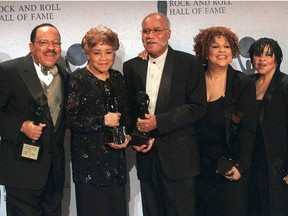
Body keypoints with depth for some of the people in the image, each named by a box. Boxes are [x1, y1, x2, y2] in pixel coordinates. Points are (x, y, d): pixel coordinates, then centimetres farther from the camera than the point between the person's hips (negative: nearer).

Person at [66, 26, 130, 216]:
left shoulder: (118, 78, 11)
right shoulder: (78, 79, -6)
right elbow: (70, 119, -13)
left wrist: (126, 137, 2)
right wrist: (102, 121, -16)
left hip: (115, 156, 5)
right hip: (89, 159, -5)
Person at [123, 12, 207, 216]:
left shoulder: (189, 63, -2)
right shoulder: (131, 67, 10)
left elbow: (198, 107, -8)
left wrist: (159, 122, -16)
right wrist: (135, 137, -5)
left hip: (179, 158, -3)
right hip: (146, 155, 3)